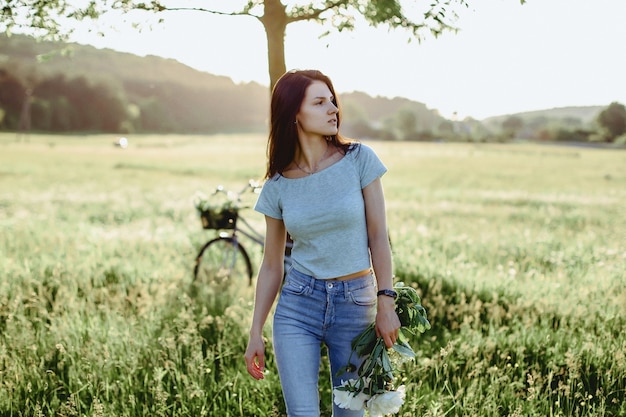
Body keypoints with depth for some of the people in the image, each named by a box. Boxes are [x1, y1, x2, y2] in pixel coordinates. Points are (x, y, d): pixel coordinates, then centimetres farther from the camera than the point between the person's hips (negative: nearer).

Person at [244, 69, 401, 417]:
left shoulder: (359, 159, -5)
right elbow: (272, 265, 6)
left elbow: (378, 235, -4)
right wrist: (256, 333, 5)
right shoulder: (277, 186, 0)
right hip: (298, 304, 1)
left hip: (356, 303, 0)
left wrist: (386, 303, -11)